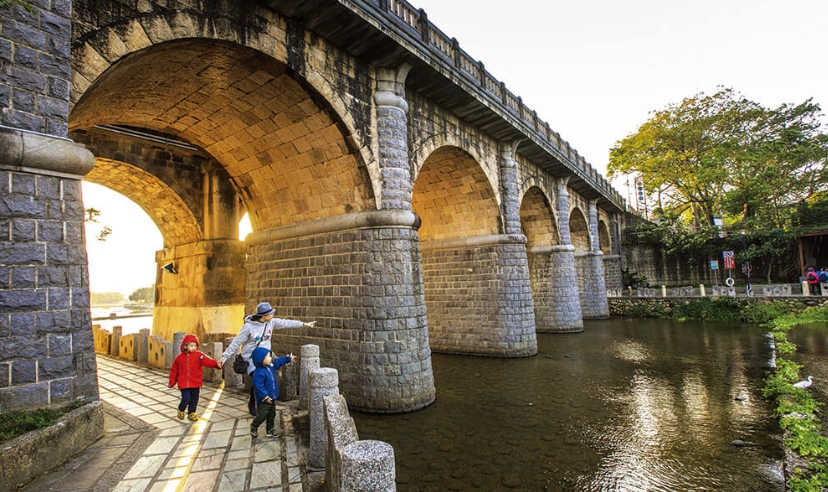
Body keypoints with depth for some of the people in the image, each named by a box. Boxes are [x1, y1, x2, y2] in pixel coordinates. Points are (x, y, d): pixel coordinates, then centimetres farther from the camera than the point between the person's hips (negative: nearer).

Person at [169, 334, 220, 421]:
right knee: (186, 398, -7)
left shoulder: (199, 355, -5)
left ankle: (191, 413, 30)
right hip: (184, 383, -1)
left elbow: (207, 361, -22)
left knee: (194, 399, 8)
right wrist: (172, 382, 12)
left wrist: (216, 363, -41)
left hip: (196, 383, 1)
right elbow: (174, 370, 10)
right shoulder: (180, 357, 0)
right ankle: (181, 410, 22)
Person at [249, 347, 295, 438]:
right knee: (262, 416, 5)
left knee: (272, 415, 16)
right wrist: (265, 397, -25)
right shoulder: (259, 373, -28)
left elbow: (278, 362, 17)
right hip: (264, 400, -9)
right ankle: (253, 427, 30)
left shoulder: (270, 366, -1)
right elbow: (259, 387, -28)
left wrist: (288, 358, 23)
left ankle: (270, 430, 30)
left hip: (272, 398, 9)